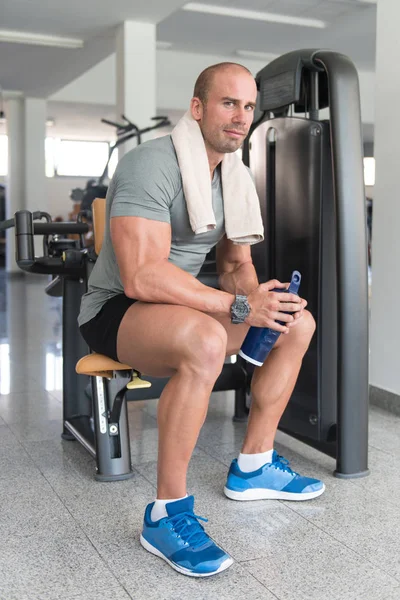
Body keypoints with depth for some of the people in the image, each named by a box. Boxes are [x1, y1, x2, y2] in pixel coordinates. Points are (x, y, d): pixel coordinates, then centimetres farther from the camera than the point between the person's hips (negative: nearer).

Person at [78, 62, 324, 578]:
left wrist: (258, 299, -11)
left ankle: (252, 467, 12)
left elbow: (236, 266, 13)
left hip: (178, 304, 9)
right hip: (115, 309, -9)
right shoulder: (152, 165, -20)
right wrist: (241, 307, -30)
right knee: (205, 341, -39)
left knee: (298, 323, 4)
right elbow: (141, 277, -31)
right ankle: (166, 515, -24)